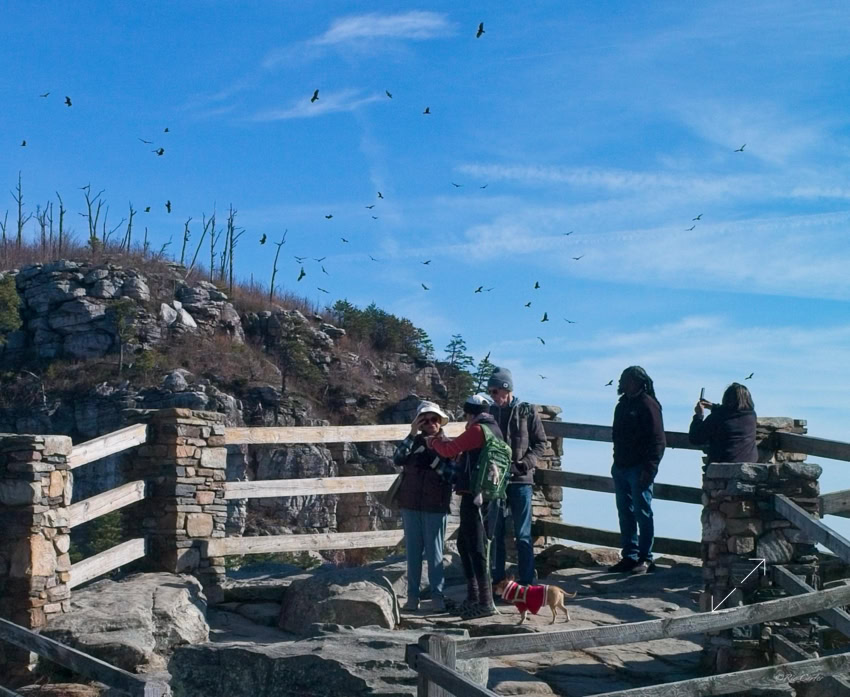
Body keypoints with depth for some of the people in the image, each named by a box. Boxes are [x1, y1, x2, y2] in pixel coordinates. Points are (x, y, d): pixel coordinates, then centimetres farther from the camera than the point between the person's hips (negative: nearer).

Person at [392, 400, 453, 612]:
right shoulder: (414, 442, 6)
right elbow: (397, 459, -11)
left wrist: (433, 454, -18)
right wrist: (411, 435, -18)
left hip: (435, 507, -2)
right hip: (410, 505, 2)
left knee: (434, 552, -1)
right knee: (413, 551, 5)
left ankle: (437, 595, 5)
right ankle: (412, 596, 9)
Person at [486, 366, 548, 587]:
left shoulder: (527, 412, -1)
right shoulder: (490, 413, 6)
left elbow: (540, 443, 1)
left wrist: (525, 463, -12)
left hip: (520, 480, -3)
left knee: (522, 535, 2)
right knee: (494, 533, 7)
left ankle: (526, 581, 8)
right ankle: (496, 580, 16)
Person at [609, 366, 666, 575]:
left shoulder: (648, 405, -10)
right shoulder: (623, 404, 17)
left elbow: (658, 441, -14)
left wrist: (649, 468, -20)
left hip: (639, 469, -8)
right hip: (621, 468, 9)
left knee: (642, 512, -4)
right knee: (625, 514, 10)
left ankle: (645, 559, 2)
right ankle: (630, 557, 16)